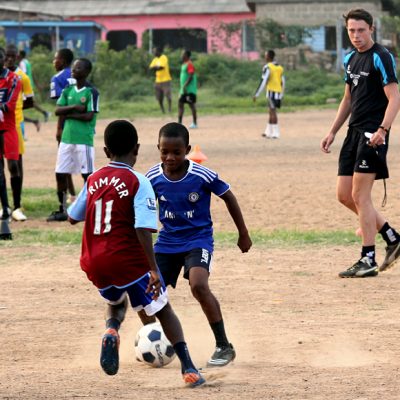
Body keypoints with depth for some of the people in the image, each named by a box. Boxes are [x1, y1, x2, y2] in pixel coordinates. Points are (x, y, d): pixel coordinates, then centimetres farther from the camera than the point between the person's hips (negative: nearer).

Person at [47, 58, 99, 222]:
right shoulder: (68, 90, 11)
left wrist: (68, 114, -8)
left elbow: (89, 116, -15)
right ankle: (62, 210, 16)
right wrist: (74, 107, -12)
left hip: (84, 139, -6)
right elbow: (57, 110, 3)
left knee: (87, 174, -3)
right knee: (60, 173, 7)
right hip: (66, 138, 7)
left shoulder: (91, 92, -7)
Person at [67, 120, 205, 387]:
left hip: (96, 265, 4)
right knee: (164, 310, 12)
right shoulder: (138, 183, -10)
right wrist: (154, 269, -20)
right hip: (130, 262, -4)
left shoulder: (94, 180, 5)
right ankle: (188, 368, 0)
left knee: (116, 302, 32)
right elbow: (142, 230, -20)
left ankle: (111, 330, -3)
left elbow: (73, 217, 18)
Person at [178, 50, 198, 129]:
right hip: (184, 90, 10)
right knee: (180, 104, 7)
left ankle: (195, 123, -1)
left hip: (190, 90, -10)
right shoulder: (184, 64, 17)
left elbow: (191, 76, -21)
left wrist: (185, 86, -26)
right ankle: (179, 122, 10)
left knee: (191, 105, -5)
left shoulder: (189, 64, -13)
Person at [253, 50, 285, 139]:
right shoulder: (280, 67, 13)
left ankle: (276, 133, -5)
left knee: (273, 112, -3)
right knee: (271, 112, 15)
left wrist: (256, 95, -13)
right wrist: (281, 95, 26)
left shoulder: (268, 67, -10)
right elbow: (283, 82, 16)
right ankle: (268, 132, 20)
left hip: (271, 91, -7)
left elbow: (263, 82, -15)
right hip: (279, 92, 7)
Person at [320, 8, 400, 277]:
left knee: (360, 195, -10)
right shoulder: (351, 59, 16)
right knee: (345, 195, 7)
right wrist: (333, 132, 22)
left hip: (372, 135, -9)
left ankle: (368, 261, -4)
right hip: (354, 132, 9)